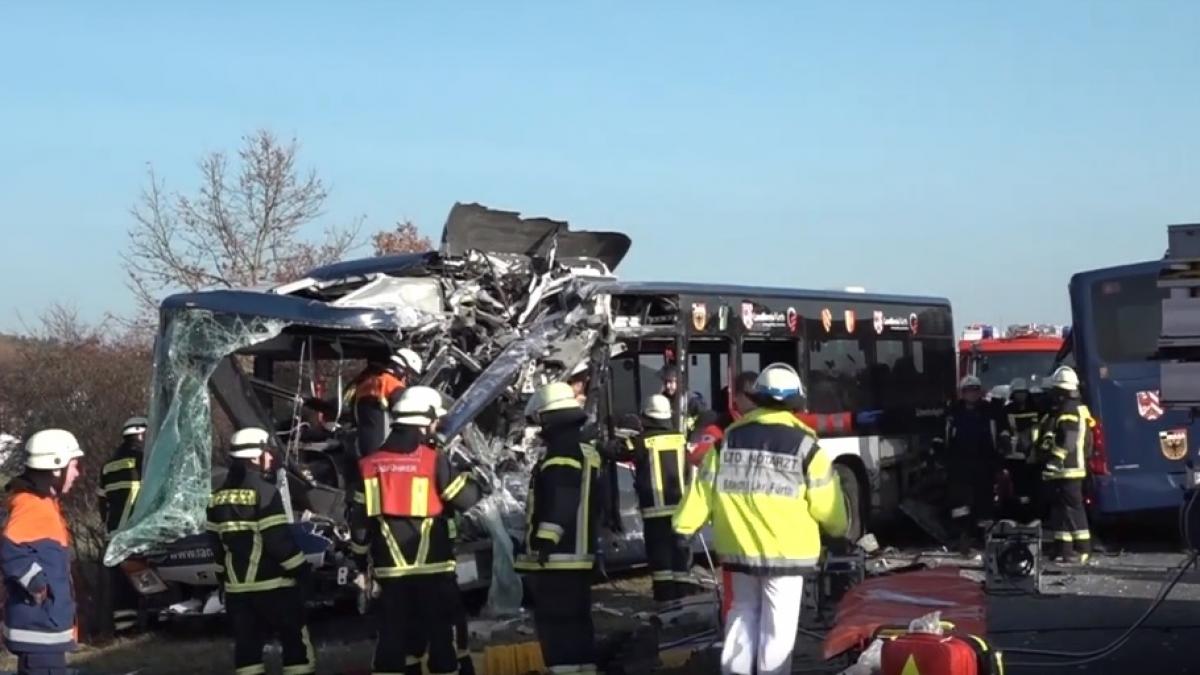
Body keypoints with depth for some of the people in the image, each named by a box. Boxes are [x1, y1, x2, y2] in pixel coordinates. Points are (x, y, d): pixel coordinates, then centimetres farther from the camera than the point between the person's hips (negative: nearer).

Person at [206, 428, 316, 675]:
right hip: (273, 584, -6)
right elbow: (281, 540, -17)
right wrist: (301, 570, -7)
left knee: (247, 644, 9)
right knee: (296, 641, 3)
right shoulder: (265, 492, -14)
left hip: (237, 586, 6)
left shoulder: (218, 497, 8)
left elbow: (216, 543, 13)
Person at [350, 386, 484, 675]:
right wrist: (472, 481, 14)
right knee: (442, 632, 5)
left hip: (391, 566, 4)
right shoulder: (434, 459, -10)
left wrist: (361, 556, 19)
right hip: (432, 564, -4)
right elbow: (466, 499, -6)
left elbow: (359, 517, 8)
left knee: (392, 635, 9)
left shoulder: (371, 464, 4)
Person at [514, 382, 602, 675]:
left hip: (557, 557, -10)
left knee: (556, 625, -9)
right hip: (580, 555, 10)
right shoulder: (587, 453, 18)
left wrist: (545, 541, -24)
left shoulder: (560, 455, -14)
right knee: (577, 622, 15)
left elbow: (560, 505, -23)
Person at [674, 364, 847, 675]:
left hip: (739, 546, 4)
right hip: (786, 549, -4)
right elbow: (824, 500, -2)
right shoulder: (804, 443, -8)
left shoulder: (730, 437, 3)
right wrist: (838, 527, 17)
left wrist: (684, 525, 13)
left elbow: (705, 485, 5)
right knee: (779, 622, 4)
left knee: (743, 611, 19)